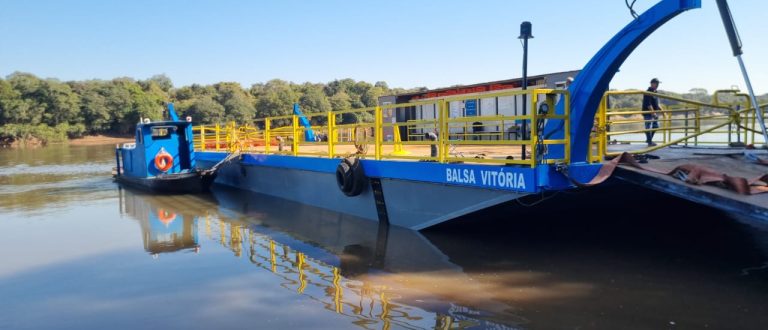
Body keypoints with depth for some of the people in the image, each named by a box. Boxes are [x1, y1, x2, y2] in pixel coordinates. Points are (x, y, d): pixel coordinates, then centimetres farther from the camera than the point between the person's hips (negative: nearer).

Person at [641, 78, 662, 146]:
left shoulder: (655, 92, 14)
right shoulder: (648, 93, -16)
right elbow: (648, 104, -23)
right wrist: (653, 112, -26)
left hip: (654, 113, 10)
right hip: (648, 113, -10)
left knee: (656, 126, 16)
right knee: (648, 127, -5)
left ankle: (649, 140, 28)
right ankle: (650, 142, -1)